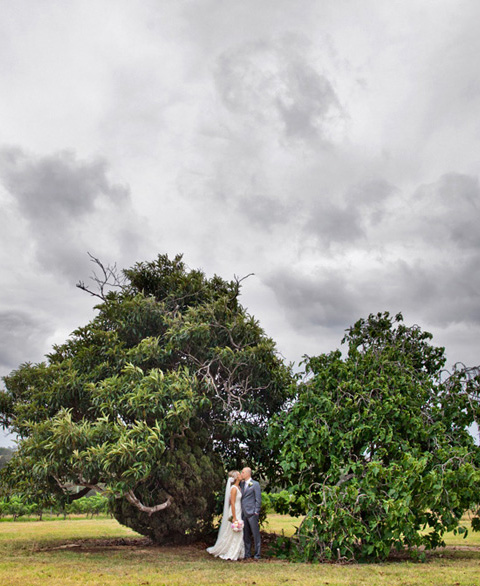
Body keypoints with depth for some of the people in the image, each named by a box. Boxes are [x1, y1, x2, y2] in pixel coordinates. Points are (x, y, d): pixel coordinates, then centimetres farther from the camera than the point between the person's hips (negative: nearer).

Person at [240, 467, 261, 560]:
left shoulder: (255, 484, -5)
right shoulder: (242, 484, 14)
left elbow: (258, 499, -7)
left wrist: (256, 512, -11)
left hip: (252, 513, -6)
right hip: (243, 513, 6)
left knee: (256, 534, 0)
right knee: (246, 535, 10)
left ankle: (257, 554, 7)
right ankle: (247, 554, 18)